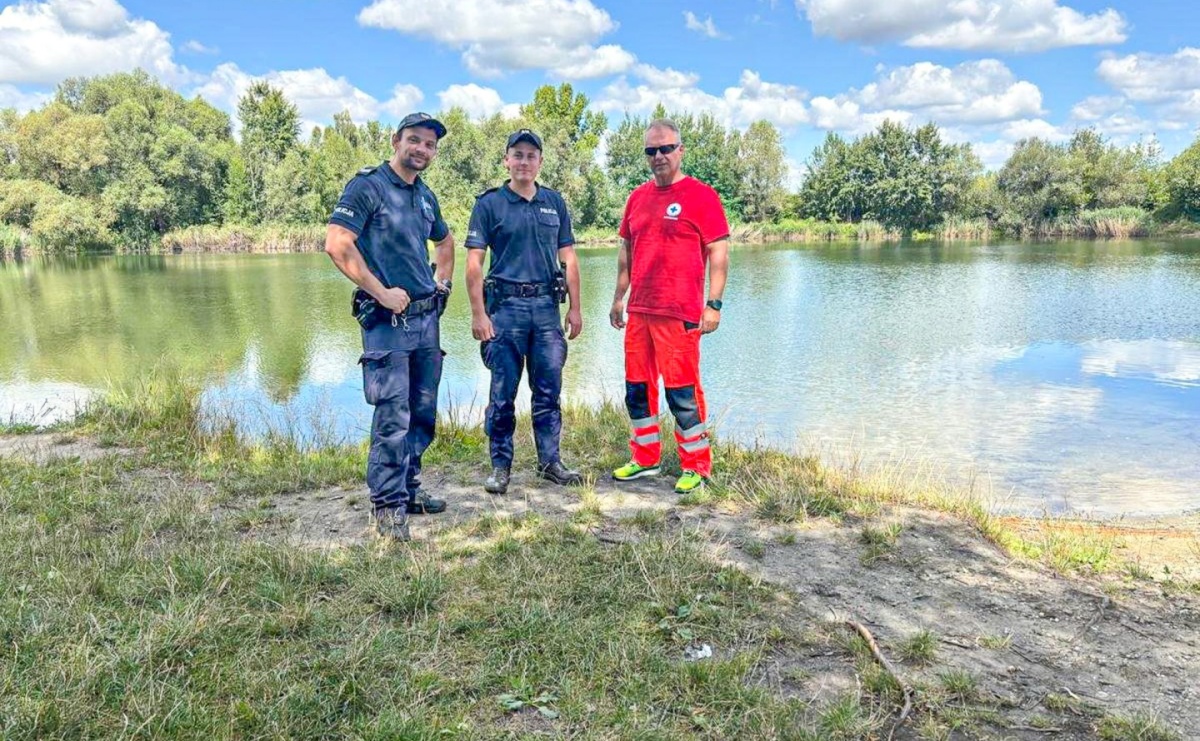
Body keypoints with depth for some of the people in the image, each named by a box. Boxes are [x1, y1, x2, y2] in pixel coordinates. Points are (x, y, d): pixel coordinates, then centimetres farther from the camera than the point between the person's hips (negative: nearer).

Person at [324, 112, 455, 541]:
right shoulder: (368, 186, -7)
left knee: (423, 413, 12)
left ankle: (409, 490, 26)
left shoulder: (425, 197, 16)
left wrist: (442, 284, 20)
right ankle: (388, 507, 2)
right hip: (387, 320, -8)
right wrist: (381, 292, -17)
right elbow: (337, 244, -19)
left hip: (427, 317, 8)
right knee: (393, 416, -8)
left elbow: (446, 242, 34)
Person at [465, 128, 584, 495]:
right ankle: (500, 467, 14)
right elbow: (474, 262, -4)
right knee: (503, 393, 2)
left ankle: (550, 461, 20)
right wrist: (478, 313, -11)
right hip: (505, 305, -3)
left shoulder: (554, 202, 11)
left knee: (548, 391, 8)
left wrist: (575, 307, 7)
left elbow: (568, 258, 12)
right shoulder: (489, 203, 0)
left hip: (547, 306, 3)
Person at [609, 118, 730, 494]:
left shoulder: (700, 195, -3)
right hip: (639, 311, 6)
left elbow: (718, 253, -6)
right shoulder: (638, 197, 13)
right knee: (637, 388, 12)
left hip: (680, 313, -6)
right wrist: (619, 297, 16)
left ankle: (697, 466, 12)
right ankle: (645, 458, 27)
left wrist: (714, 303, -12)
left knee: (682, 391, -2)